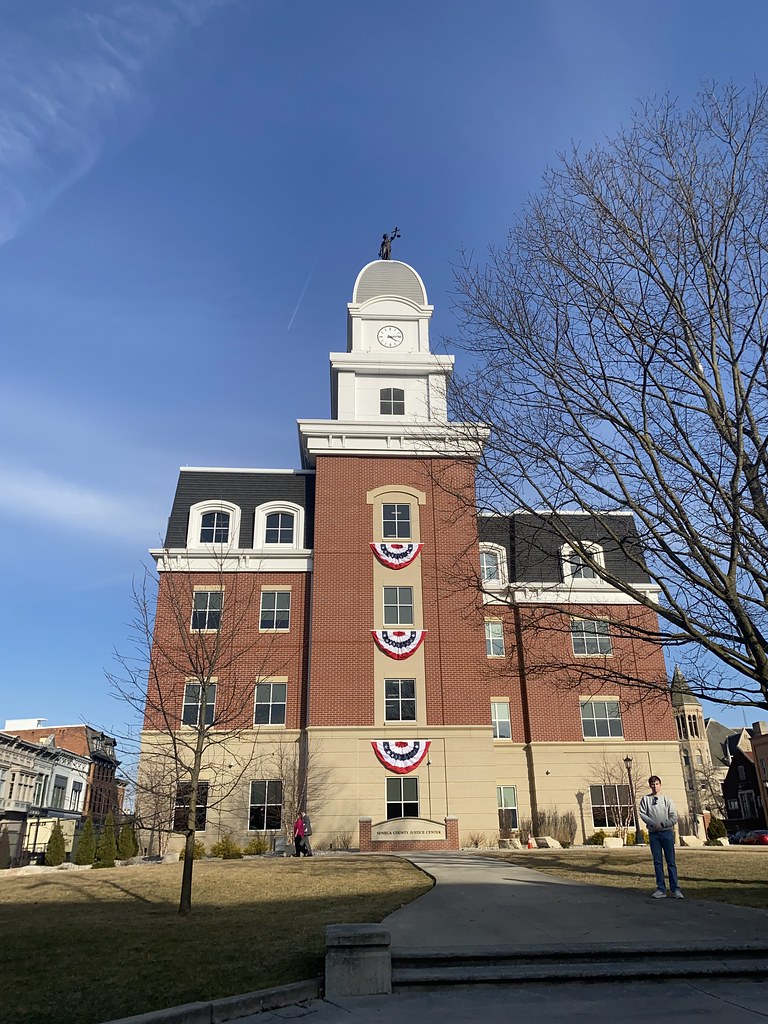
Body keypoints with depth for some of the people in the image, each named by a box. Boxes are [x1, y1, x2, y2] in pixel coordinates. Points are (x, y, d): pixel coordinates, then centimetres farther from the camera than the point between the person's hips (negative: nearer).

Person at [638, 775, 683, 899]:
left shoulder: (667, 799, 5)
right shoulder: (645, 799, 8)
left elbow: (674, 818, 0)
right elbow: (642, 814, 2)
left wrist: (662, 824, -12)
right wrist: (653, 824, -12)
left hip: (667, 832, -1)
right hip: (653, 834, 1)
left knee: (671, 861, -2)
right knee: (657, 862, 4)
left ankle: (675, 889, 1)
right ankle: (661, 889, 7)